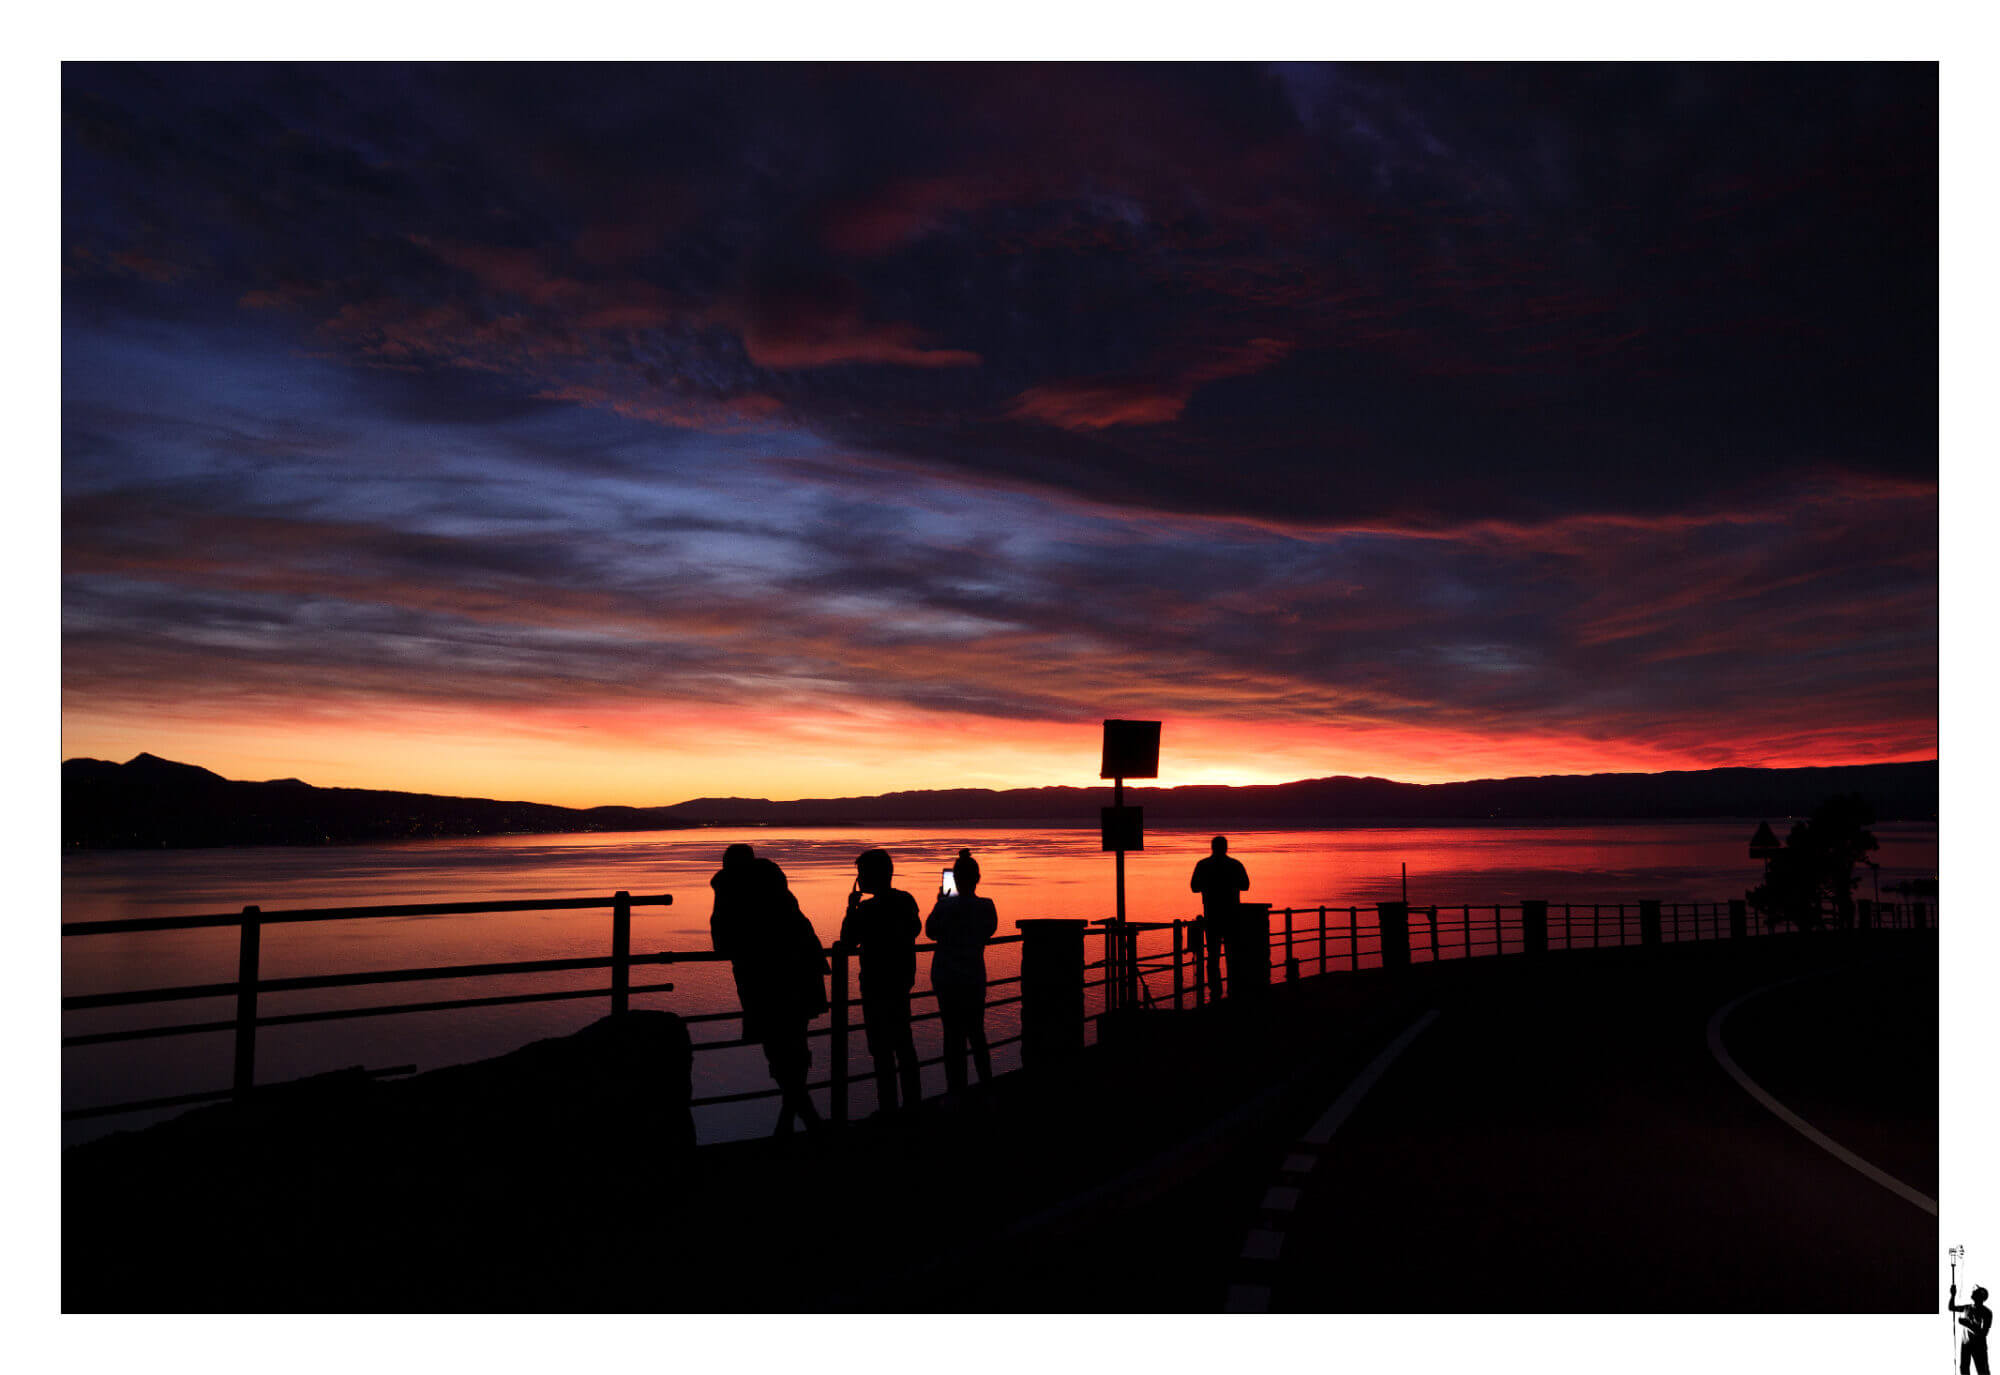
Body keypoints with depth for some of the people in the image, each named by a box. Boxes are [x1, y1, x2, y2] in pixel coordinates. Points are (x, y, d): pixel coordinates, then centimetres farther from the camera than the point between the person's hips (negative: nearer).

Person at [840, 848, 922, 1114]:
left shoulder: (868, 908, -19)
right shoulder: (907, 900, 2)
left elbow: (848, 941, -12)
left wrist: (851, 908, -5)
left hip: (877, 987, -7)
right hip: (902, 982, 7)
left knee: (882, 1048, -1)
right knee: (903, 1043, 17)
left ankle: (888, 1106, 3)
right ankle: (913, 1100, 26)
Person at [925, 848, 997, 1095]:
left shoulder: (946, 906, -16)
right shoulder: (987, 907, -8)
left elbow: (931, 931, 0)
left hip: (947, 978, -3)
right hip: (975, 977, 3)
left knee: (953, 1033, 4)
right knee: (976, 1031, 16)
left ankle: (957, 1089, 5)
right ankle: (986, 1084, 20)